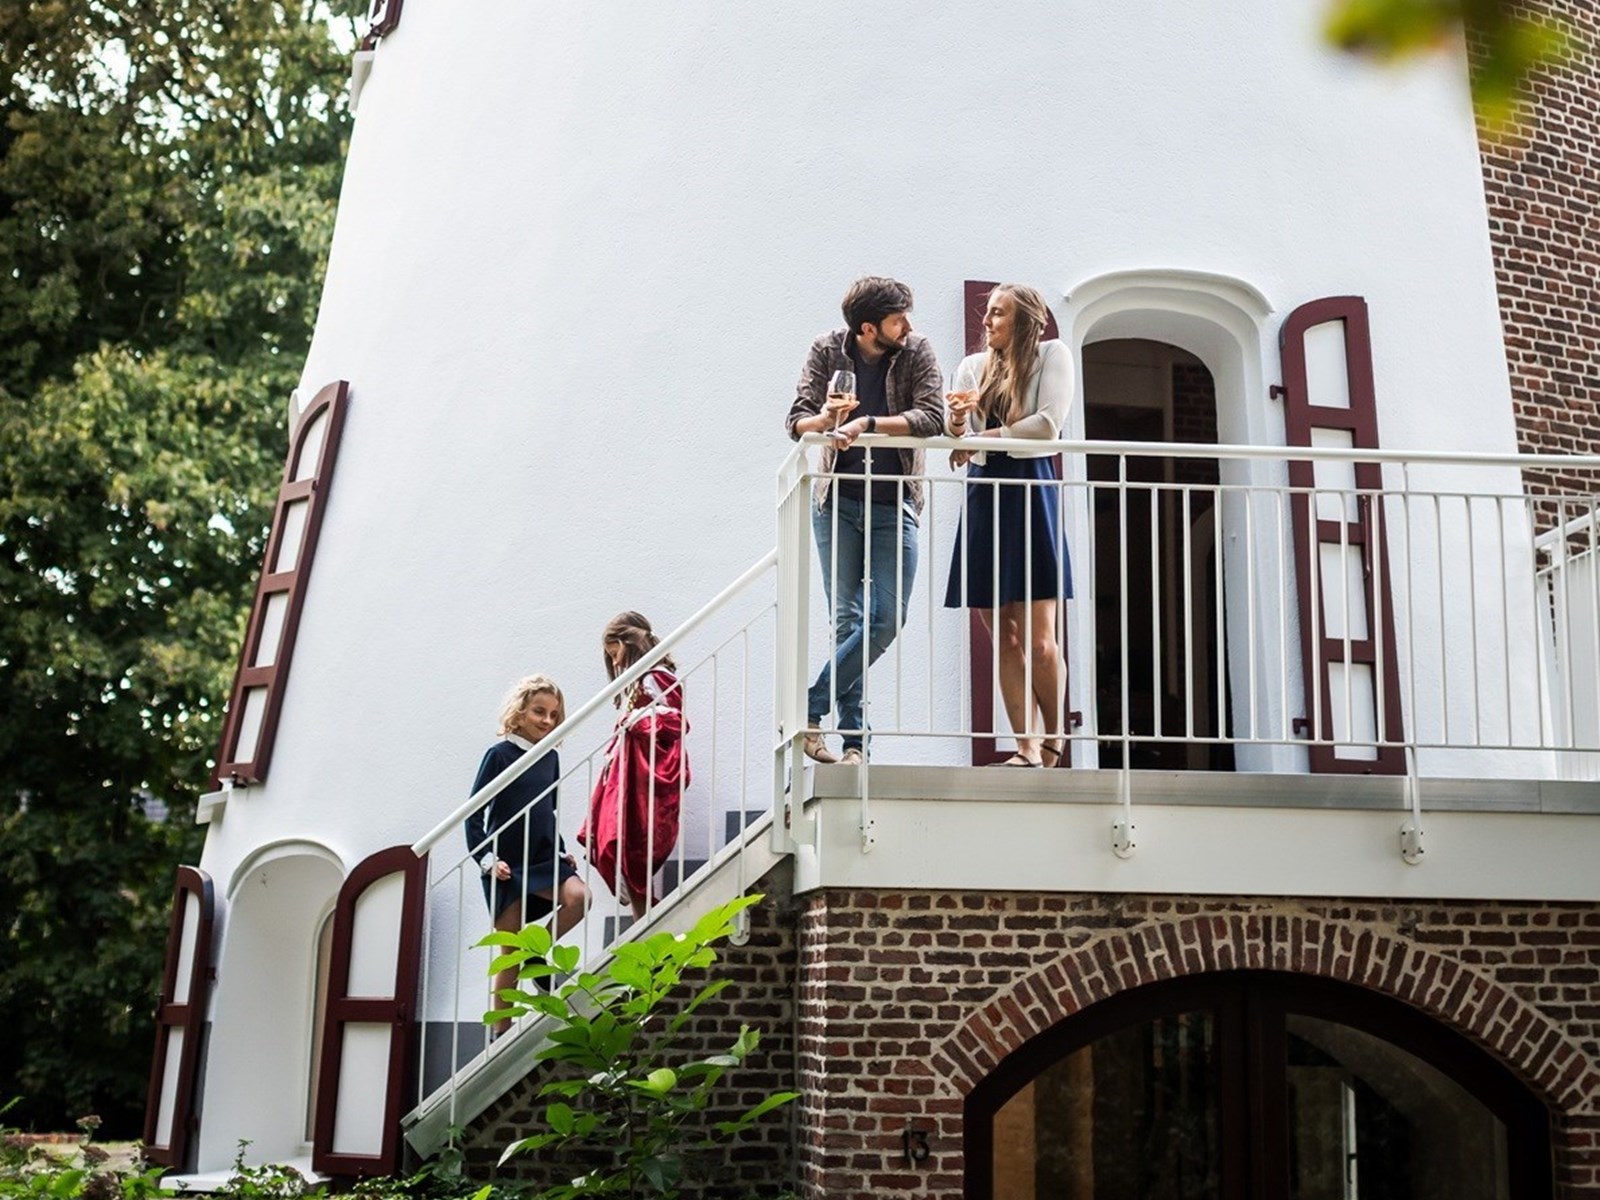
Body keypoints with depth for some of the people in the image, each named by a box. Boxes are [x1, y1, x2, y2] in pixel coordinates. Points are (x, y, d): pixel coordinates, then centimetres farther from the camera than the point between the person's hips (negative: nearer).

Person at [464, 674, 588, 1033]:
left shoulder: (551, 757, 9)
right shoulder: (500, 754, -7)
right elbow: (474, 813, -7)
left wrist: (561, 850, 6)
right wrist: (486, 860, -15)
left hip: (544, 858, 5)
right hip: (508, 865, -5)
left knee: (578, 896, -24)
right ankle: (501, 1032, 11)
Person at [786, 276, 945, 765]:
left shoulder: (916, 352, -3)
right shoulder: (826, 351, -2)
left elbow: (933, 418, -13)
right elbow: (796, 421, -3)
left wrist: (868, 424, -24)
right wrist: (826, 418, -25)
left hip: (894, 503, 0)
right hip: (838, 500, 0)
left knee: (887, 617, -9)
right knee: (846, 618, -2)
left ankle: (810, 710, 2)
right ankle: (853, 738, 3)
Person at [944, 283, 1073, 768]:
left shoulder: (1051, 355, 6)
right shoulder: (973, 366, 18)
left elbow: (1048, 423, -7)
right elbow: (959, 443, 9)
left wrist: (987, 436, -3)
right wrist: (958, 422, -13)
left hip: (1030, 489, -5)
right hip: (983, 494, 5)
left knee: (1037, 636, -8)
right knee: (1004, 637, -1)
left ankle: (1053, 741, 6)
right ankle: (1027, 747, 0)